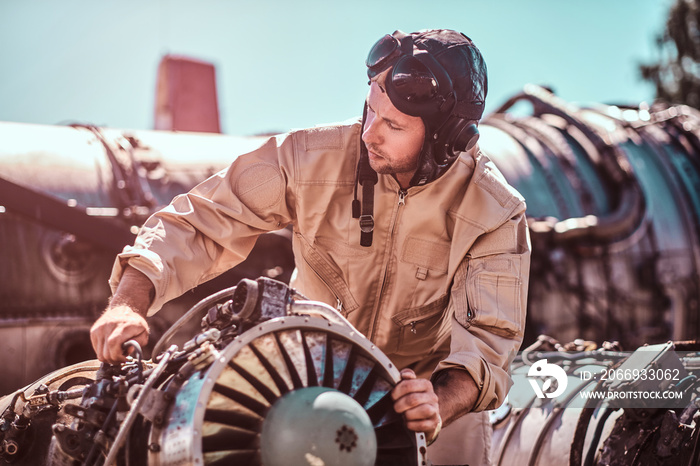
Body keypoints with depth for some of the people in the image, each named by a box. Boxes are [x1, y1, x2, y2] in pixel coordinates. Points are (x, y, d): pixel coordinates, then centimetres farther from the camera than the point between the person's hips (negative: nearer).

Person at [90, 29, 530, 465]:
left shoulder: (494, 211, -18)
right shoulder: (312, 157, -17)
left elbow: (489, 337, -24)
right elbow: (199, 220, -14)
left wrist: (441, 404, -46)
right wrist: (129, 300, -30)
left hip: (439, 388, -1)